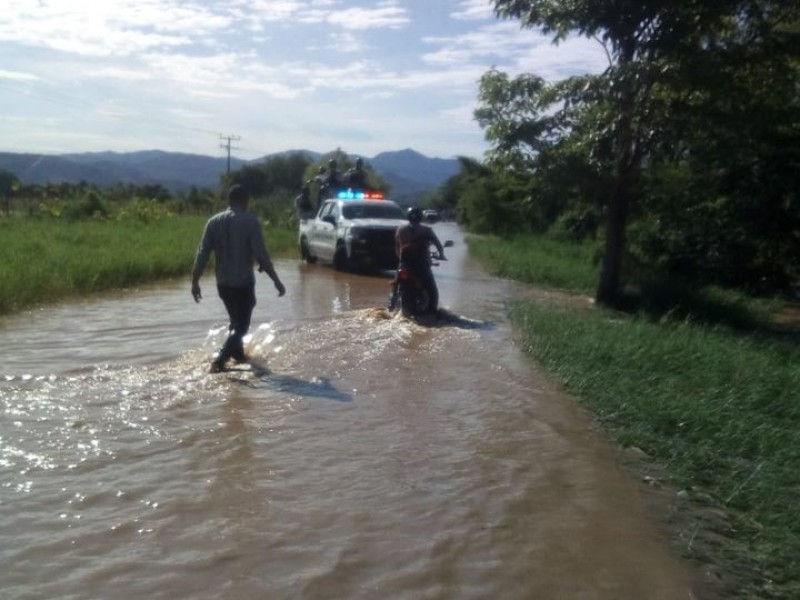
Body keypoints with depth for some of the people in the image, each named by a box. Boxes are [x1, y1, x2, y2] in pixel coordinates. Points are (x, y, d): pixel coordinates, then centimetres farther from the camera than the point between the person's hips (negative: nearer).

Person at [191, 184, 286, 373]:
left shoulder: (214, 221, 2)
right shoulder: (250, 221, -11)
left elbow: (202, 255, 0)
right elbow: (261, 255, -17)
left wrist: (195, 281, 6)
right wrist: (276, 280, -11)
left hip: (223, 283, 5)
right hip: (244, 282, -5)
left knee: (236, 320, 24)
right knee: (241, 325, 3)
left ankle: (238, 354, 34)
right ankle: (220, 358, -13)